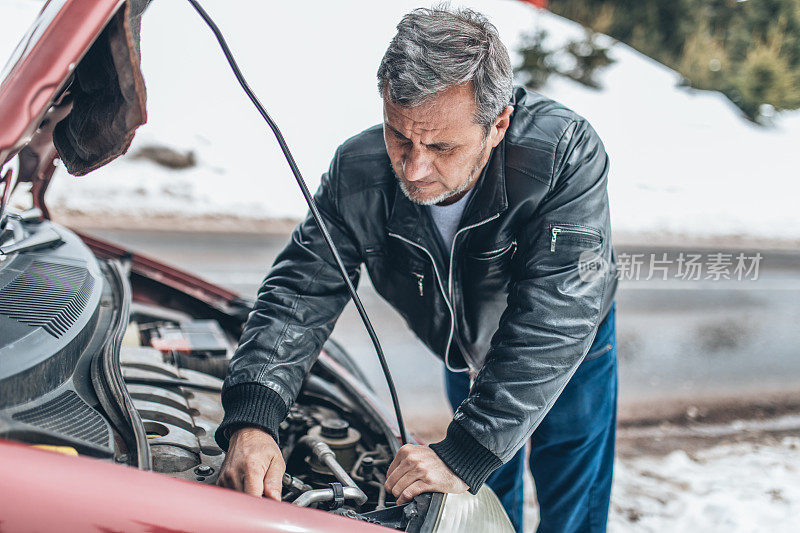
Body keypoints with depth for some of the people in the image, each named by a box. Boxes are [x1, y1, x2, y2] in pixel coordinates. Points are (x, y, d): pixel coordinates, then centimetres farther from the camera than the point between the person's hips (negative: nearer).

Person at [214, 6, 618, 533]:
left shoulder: (567, 154, -42)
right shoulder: (358, 172, -31)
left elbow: (555, 321, -46)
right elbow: (300, 292, -29)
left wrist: (467, 453, -51)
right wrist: (250, 420, -46)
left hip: (568, 351, -2)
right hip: (465, 352, 3)